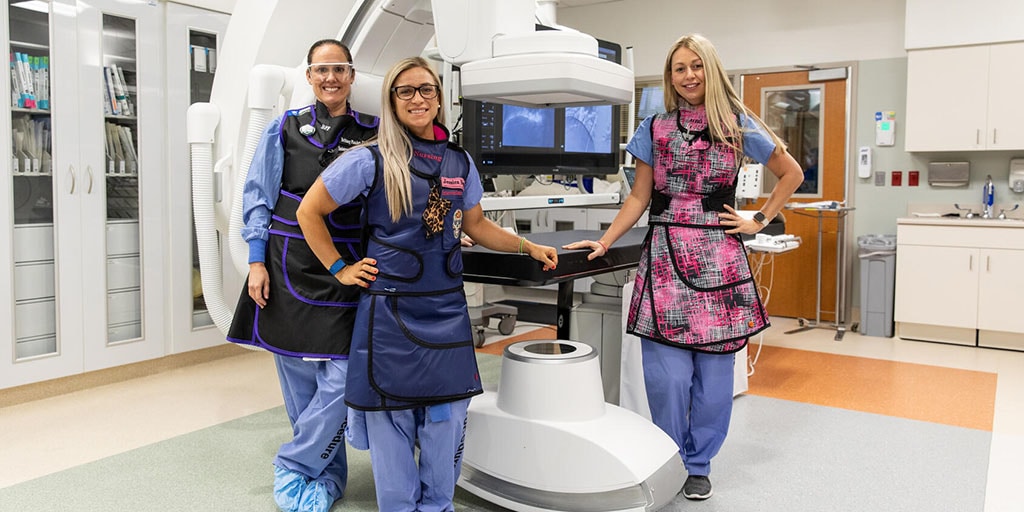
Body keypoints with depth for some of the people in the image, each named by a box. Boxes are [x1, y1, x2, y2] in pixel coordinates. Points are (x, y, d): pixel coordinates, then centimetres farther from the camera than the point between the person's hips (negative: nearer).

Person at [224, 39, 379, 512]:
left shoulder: (373, 135, 7)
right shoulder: (283, 130, 9)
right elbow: (257, 197, 9)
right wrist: (257, 262, 1)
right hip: (289, 272, 1)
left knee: (343, 378, -9)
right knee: (299, 380, 7)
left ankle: (293, 466, 13)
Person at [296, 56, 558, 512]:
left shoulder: (460, 162, 8)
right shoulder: (370, 161, -5)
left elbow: (476, 226, 18)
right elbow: (309, 212, 1)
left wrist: (529, 247, 12)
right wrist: (340, 270, -2)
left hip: (447, 308, 4)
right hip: (391, 308, -3)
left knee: (447, 415, 8)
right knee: (391, 416, 6)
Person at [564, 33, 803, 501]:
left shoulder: (738, 125, 6)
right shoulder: (655, 128, 9)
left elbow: (791, 173, 15)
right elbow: (639, 197, 10)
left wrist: (759, 221, 6)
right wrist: (605, 241, 0)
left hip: (719, 262, 0)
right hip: (664, 257, 0)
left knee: (713, 371, 5)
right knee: (666, 373, -3)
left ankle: (699, 465, 23)